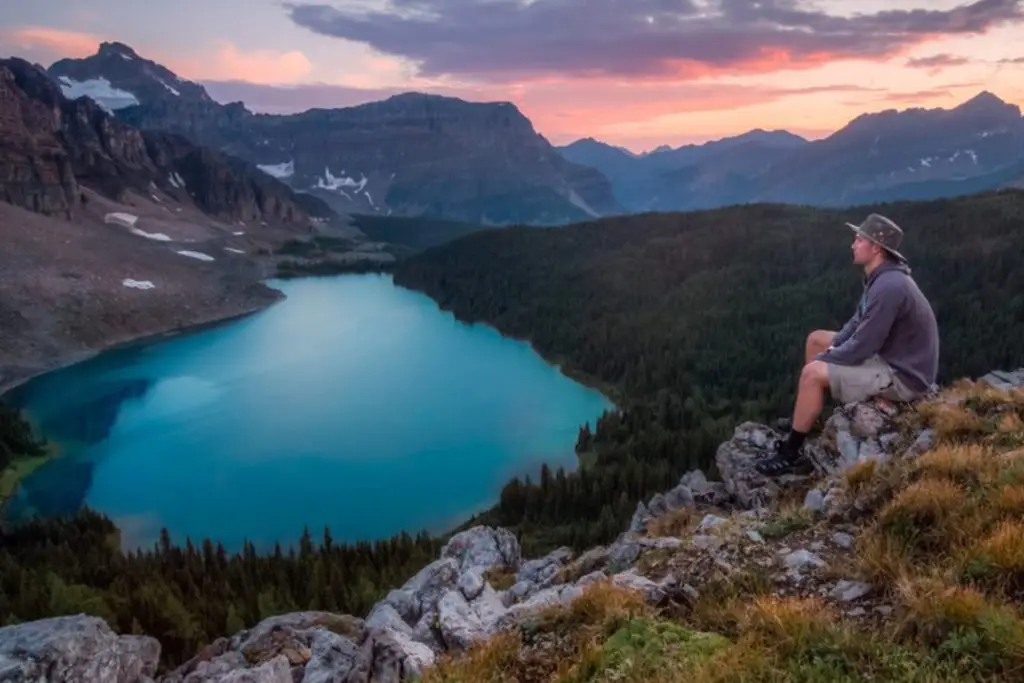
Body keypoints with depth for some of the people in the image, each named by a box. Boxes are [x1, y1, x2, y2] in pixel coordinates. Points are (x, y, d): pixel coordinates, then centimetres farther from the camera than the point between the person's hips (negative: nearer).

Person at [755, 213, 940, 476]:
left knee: (812, 374, -19)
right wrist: (830, 350, 1)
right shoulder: (882, 277, 4)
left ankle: (789, 453, -4)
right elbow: (858, 324, 15)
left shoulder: (888, 287, -28)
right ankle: (801, 424, 21)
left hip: (903, 375, -10)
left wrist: (824, 359, -10)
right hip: (892, 356, 10)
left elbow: (861, 349, -26)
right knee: (816, 338, 14)